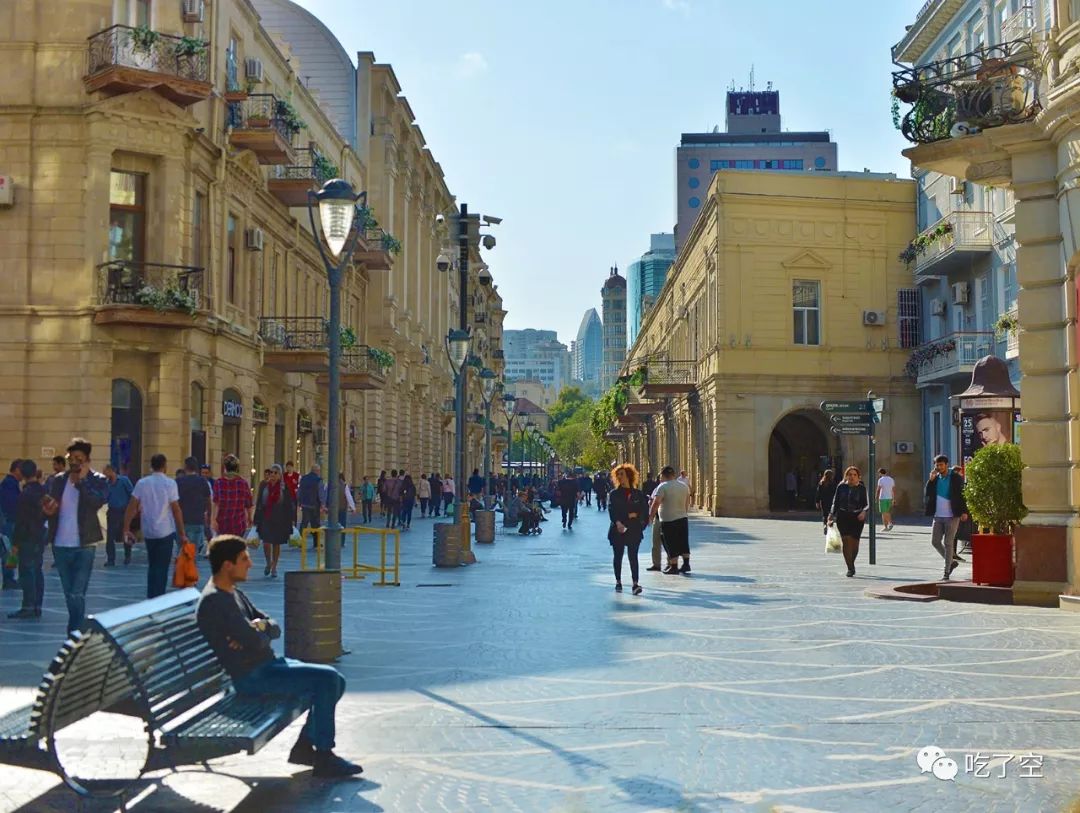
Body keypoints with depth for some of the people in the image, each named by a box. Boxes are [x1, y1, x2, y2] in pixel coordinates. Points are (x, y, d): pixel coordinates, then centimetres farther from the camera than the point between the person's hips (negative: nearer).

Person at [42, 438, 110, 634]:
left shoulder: (98, 480, -3)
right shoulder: (58, 480, 9)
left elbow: (99, 501, -20)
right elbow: (49, 507, 13)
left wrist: (81, 481, -19)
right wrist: (48, 510, -10)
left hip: (84, 546, -5)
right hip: (60, 545, 5)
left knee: (77, 594, -8)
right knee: (69, 594, 15)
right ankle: (77, 630, 30)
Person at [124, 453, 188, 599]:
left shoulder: (142, 483, 1)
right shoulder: (170, 483, -8)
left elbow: (131, 508, -3)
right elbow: (176, 510, -9)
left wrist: (126, 529, 1)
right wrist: (182, 534, -4)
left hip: (148, 532, 4)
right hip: (166, 532, -4)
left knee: (152, 566, 18)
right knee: (162, 568, 2)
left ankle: (151, 598, 20)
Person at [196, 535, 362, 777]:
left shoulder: (234, 594, 16)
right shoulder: (214, 601, -17)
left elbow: (275, 628, 14)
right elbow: (256, 642, -23)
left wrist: (259, 626, -9)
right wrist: (261, 631, 1)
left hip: (267, 664, 10)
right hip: (251, 676, -10)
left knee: (335, 681, 6)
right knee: (326, 678, -19)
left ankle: (305, 745, 11)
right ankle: (324, 757, -11)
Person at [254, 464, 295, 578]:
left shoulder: (284, 488, 0)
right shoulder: (264, 486, 3)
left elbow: (290, 505, 3)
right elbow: (258, 503, 5)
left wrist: (290, 519, -2)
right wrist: (256, 519, 2)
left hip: (280, 521, 0)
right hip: (265, 520, 1)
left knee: (276, 544, 6)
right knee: (266, 543, -8)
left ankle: (274, 567, 21)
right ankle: (268, 563, 19)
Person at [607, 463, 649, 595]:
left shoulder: (638, 494, 7)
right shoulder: (614, 494, 3)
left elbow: (644, 510, 11)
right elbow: (611, 510, -10)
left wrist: (635, 515, -6)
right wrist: (617, 522, -25)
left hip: (634, 530, 0)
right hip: (618, 529, 0)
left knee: (633, 556, -6)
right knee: (617, 556, 7)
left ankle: (635, 584, -12)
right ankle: (618, 582, 18)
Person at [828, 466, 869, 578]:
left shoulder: (862, 488, 2)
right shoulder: (841, 487, 5)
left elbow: (866, 504, 1)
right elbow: (835, 502, 11)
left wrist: (864, 511, -19)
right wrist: (832, 515, 4)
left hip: (857, 517, 0)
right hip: (843, 517, 0)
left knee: (854, 542, 4)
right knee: (846, 541, -12)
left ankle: (851, 564, 29)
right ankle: (850, 568, -9)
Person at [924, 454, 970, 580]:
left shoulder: (956, 477, -4)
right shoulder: (935, 478, 9)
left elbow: (962, 494, -6)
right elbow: (926, 494, 2)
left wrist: (964, 511, -15)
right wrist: (931, 479, -10)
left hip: (952, 516, -5)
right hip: (938, 516, 5)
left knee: (948, 543, -3)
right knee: (935, 541, 4)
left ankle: (947, 573, 2)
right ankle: (951, 561, 24)